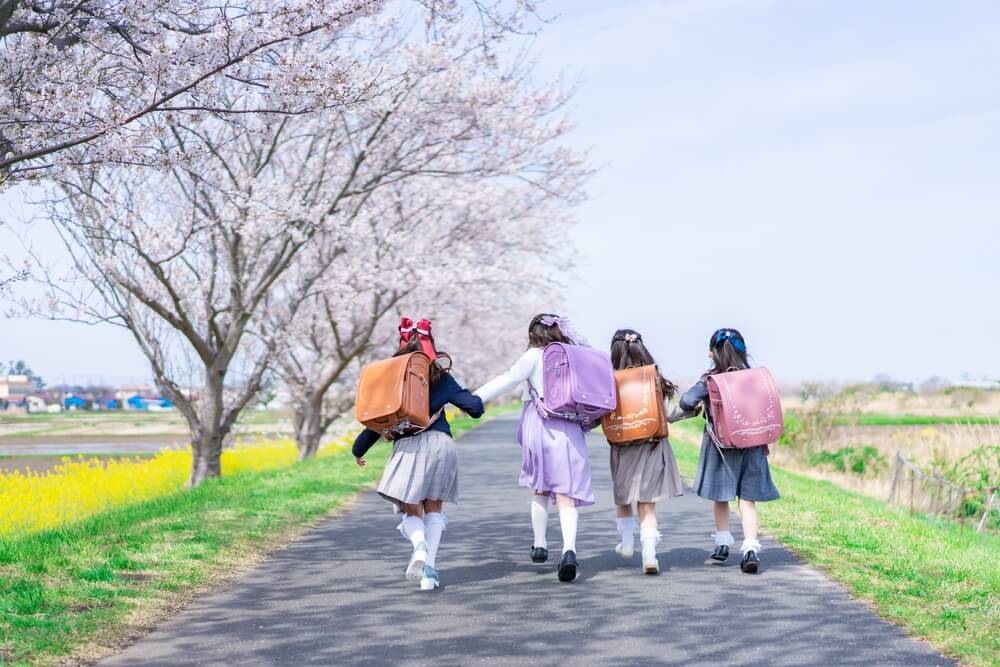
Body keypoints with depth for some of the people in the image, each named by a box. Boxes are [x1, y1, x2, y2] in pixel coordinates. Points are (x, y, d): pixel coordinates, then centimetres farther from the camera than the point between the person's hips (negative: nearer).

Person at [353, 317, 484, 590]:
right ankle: (430, 568, 0)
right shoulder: (440, 378, 7)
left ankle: (420, 545, -24)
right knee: (434, 508, 14)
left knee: (411, 511, 9)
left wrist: (359, 449, 22)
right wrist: (475, 399, 30)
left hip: (407, 447, -1)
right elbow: (474, 407, 5)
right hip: (440, 444, 1)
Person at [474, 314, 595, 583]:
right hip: (571, 432, 1)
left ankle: (539, 545, 26)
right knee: (566, 494, -5)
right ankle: (569, 549, -24)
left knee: (540, 490, 19)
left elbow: (507, 381, -6)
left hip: (541, 428, -1)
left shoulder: (535, 356, -1)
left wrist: (473, 398, -5)